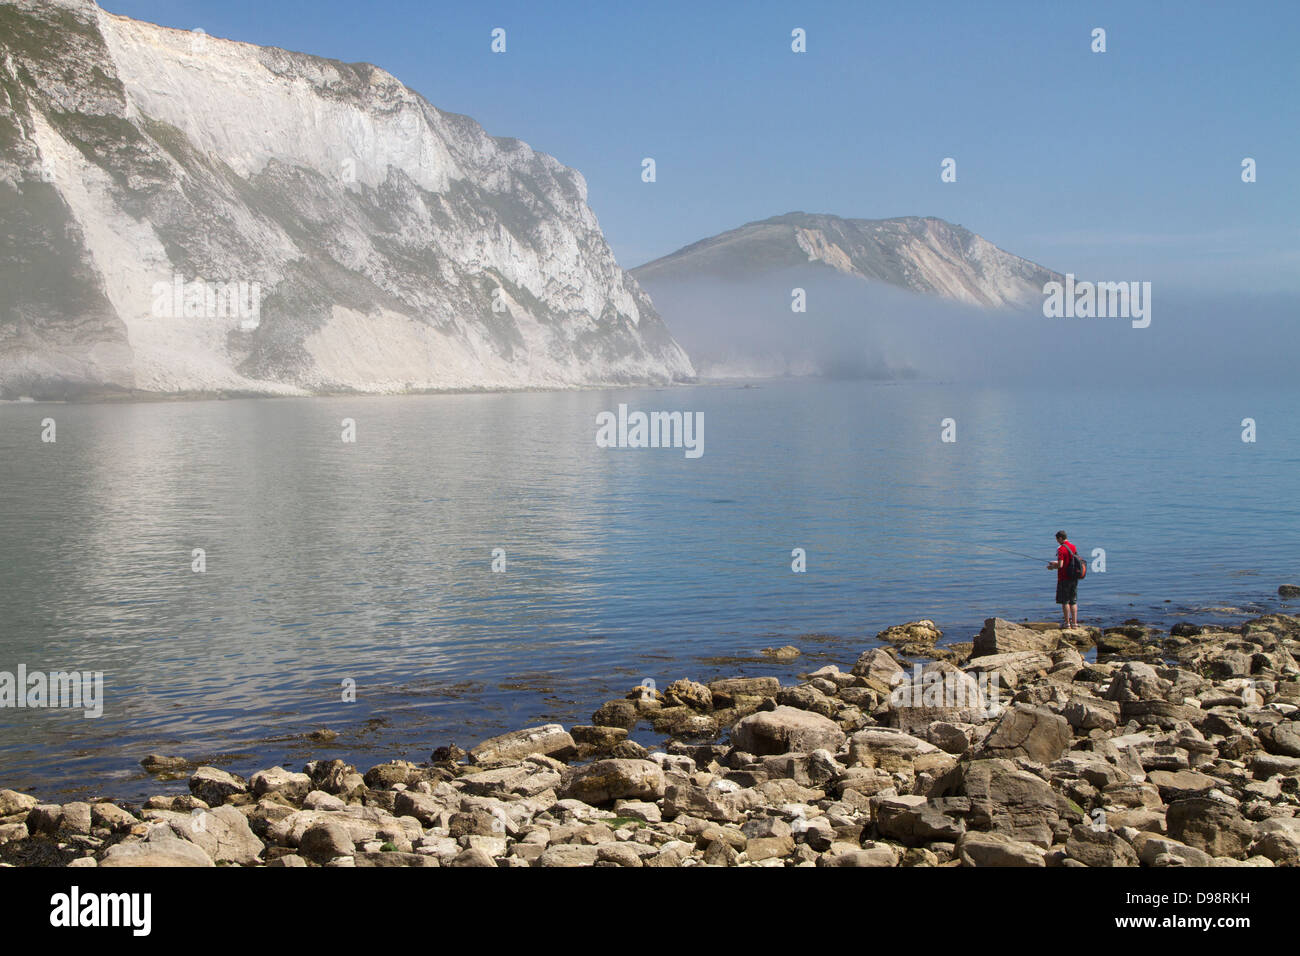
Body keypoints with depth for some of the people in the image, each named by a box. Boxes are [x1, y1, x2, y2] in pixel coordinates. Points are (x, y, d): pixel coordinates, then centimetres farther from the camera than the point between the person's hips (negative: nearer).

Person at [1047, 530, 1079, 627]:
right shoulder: (1073, 547, 9)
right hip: (1074, 578, 7)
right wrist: (1056, 562, 24)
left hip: (1064, 578, -7)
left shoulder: (1061, 549, -16)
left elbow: (1060, 565, -22)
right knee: (1073, 601, 11)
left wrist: (1052, 567, -3)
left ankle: (1067, 622, 3)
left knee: (1065, 601, 1)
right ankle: (1074, 622, 11)